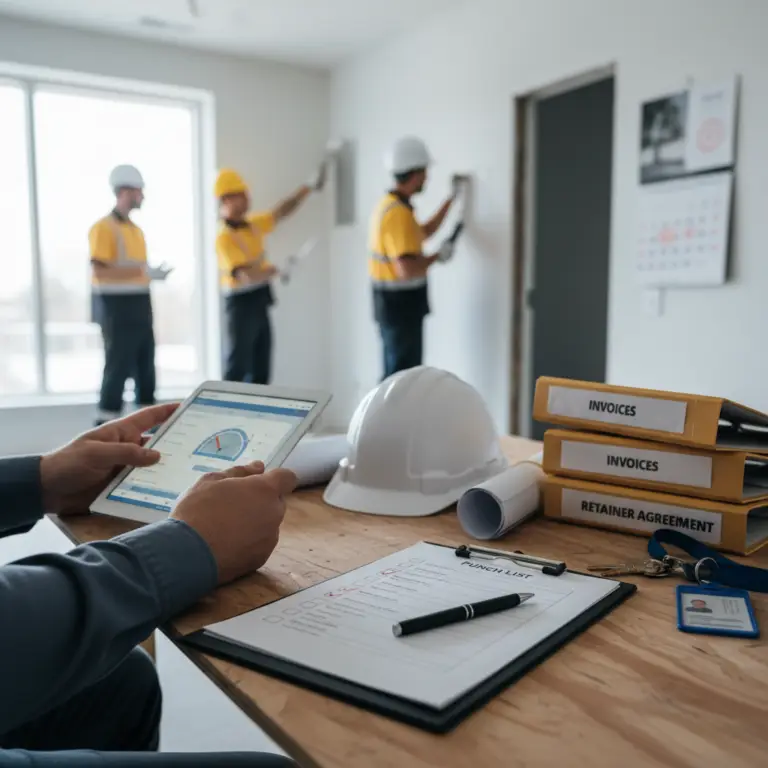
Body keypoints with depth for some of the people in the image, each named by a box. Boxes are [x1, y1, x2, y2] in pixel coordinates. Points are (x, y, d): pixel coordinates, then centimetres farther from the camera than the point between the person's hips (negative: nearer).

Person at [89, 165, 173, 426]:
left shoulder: (135, 228, 15)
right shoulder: (104, 228, -13)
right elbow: (100, 271, -21)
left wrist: (153, 273, 7)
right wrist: (144, 271, -23)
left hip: (139, 305, 9)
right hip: (117, 307, -9)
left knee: (145, 364, 12)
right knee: (118, 366, -6)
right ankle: (105, 424, 2)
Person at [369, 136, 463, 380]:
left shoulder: (390, 204, 10)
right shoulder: (398, 214, -23)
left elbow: (423, 233, 25)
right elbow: (408, 270, -30)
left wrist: (451, 200, 25)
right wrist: (438, 255, -14)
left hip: (394, 301, 10)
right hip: (400, 303, -10)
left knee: (397, 373, 19)